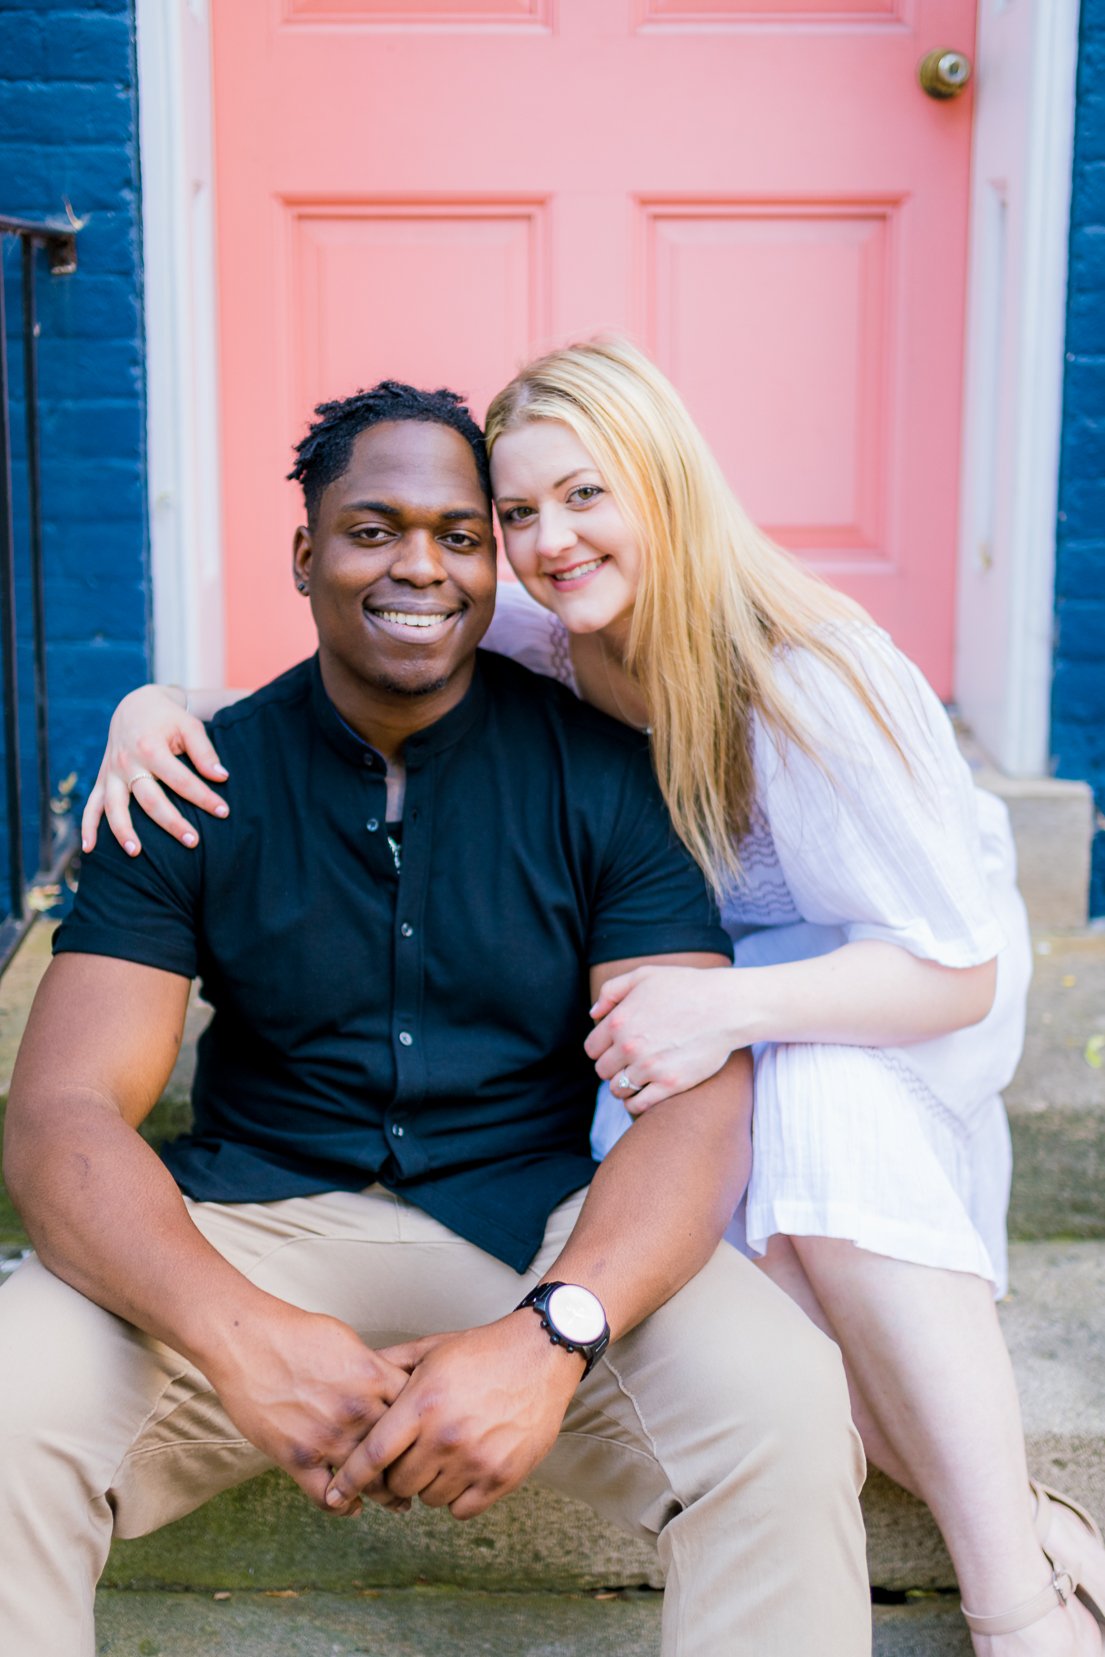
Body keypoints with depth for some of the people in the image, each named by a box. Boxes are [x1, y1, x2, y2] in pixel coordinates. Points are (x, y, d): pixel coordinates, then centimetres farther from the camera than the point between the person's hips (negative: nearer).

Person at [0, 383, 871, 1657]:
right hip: (252, 1231, 1)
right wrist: (235, 1334, -30)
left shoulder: (605, 775, -3)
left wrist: (552, 1335, -31)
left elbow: (700, 1100, -11)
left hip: (549, 1227, 0)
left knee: (782, 1409, -29)